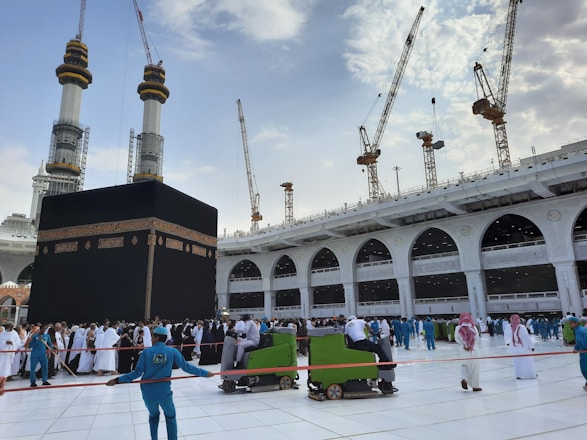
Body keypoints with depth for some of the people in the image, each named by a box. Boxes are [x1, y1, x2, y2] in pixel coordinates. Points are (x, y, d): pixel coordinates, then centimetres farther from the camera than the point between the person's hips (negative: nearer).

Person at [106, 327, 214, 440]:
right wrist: (205, 373, 3)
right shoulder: (172, 351, -9)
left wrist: (117, 380, -2)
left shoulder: (146, 351, -10)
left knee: (153, 416, 27)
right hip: (164, 392, -1)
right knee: (170, 417, 20)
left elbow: (138, 372, -10)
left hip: (148, 392, 1)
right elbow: (186, 366, -6)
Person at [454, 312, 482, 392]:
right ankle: (475, 386, 14)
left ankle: (464, 379, -7)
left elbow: (457, 338, -9)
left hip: (463, 350, 1)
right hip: (473, 350, -1)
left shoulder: (458, 328, 0)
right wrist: (471, 346, -9)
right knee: (474, 367, 9)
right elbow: (477, 338, -11)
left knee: (464, 365, 17)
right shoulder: (473, 327, -1)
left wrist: (463, 346, -8)